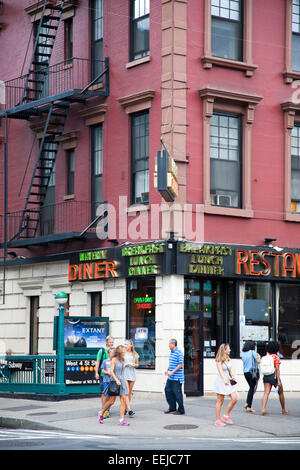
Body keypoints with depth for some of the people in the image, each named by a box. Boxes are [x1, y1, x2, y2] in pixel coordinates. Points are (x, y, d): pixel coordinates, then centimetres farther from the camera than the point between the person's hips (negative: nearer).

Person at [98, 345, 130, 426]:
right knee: (112, 401, -2)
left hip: (122, 381, 6)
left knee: (123, 400, -6)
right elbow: (111, 371, -12)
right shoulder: (114, 360, -6)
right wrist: (116, 380, -22)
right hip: (114, 381, -6)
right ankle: (101, 413, 22)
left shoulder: (122, 360, 13)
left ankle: (122, 420, -7)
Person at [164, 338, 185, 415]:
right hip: (170, 377, 10)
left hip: (177, 378, -10)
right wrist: (167, 370, 11)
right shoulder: (171, 352, 14)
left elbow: (180, 365, -18)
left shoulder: (179, 353, -15)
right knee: (167, 390, 11)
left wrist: (172, 372, -20)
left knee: (177, 393, -5)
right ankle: (172, 408, 22)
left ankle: (181, 410, 4)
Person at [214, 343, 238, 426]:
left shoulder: (228, 359, 10)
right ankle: (218, 420, 7)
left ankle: (226, 415, 11)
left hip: (228, 381, 7)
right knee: (220, 401, -1)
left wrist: (232, 377, -2)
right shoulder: (219, 360, -10)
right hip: (221, 381, -7)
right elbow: (220, 371, -23)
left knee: (234, 398, -3)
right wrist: (224, 380, -37)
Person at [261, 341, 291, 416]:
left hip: (266, 376, 4)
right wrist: (278, 380, -18)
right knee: (281, 393, 15)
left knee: (266, 393, -5)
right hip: (274, 376, -4)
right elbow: (277, 369, -17)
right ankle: (283, 410, 27)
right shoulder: (276, 357, -10)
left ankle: (263, 409, -23)